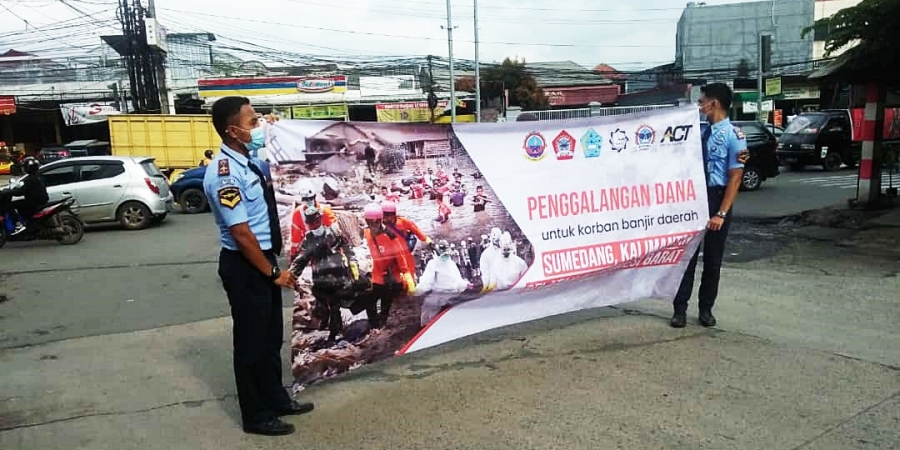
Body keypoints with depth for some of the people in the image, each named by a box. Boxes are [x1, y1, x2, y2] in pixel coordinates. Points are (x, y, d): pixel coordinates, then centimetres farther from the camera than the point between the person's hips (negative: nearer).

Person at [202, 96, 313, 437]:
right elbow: (241, 233, -24)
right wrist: (273, 273, -17)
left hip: (263, 258, 9)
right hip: (244, 266, -9)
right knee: (252, 339, 6)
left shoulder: (247, 160, 4)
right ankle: (256, 415, 24)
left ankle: (275, 398, 39)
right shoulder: (225, 173, -24)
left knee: (271, 335, 21)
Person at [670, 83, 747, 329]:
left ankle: (706, 309, 23)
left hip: (717, 199, -4)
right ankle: (680, 309, 12)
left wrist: (721, 213, -18)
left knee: (713, 259, 9)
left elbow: (735, 178, -14)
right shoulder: (702, 133, 6)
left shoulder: (733, 135, -12)